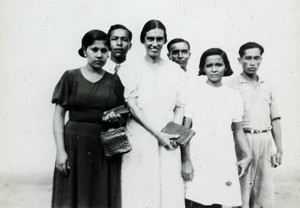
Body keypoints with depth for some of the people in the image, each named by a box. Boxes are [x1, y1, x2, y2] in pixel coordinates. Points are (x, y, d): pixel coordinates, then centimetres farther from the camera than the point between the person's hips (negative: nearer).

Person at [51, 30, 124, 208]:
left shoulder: (114, 81, 8)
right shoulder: (71, 77, 2)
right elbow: (59, 115, -1)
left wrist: (116, 118, -10)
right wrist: (61, 150, -9)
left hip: (106, 147, 2)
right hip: (75, 144, -1)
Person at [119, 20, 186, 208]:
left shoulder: (175, 70, 10)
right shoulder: (132, 70, 4)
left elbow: (180, 107, 9)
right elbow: (132, 106, -4)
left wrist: (174, 133, -9)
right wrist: (158, 134, -11)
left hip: (168, 142, 2)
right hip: (139, 138, -1)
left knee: (170, 190, -1)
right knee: (139, 190, 0)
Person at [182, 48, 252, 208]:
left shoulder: (234, 96, 10)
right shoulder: (194, 91, 0)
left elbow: (238, 129, 18)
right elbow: (185, 129, -2)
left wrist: (248, 156, 8)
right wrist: (186, 161, -8)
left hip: (225, 161, 3)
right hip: (198, 160, -3)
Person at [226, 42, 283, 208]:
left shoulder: (267, 87, 14)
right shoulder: (232, 86, 0)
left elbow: (275, 120, 15)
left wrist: (279, 149, 11)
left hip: (266, 140, 4)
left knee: (265, 191, 8)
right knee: (242, 188, 0)